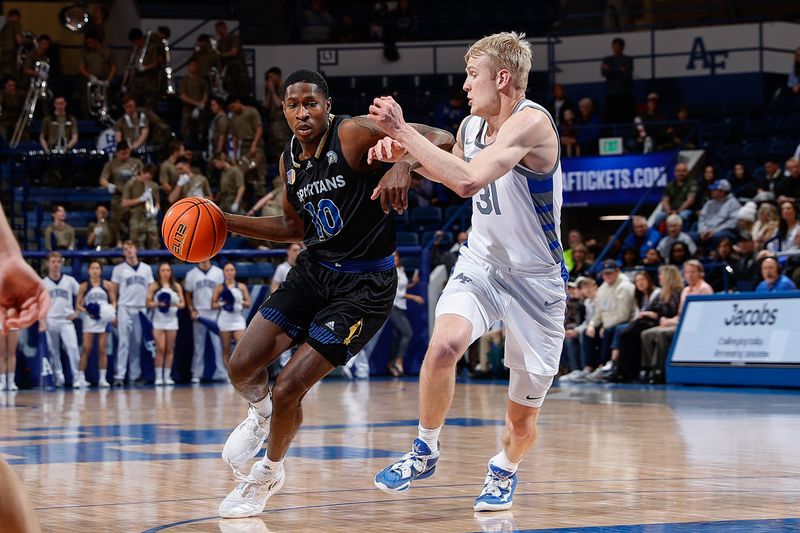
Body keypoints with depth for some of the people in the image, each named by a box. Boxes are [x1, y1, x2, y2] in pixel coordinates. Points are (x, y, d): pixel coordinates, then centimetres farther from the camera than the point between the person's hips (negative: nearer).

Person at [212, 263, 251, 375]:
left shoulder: (242, 287, 7)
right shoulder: (219, 288, 5)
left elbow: (248, 304, 6)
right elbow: (213, 305, 4)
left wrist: (240, 301, -11)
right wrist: (223, 303, -13)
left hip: (238, 319, 0)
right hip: (224, 319, 0)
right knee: (226, 350, 1)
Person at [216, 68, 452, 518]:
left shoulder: (355, 134, -16)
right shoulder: (290, 161, 6)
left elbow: (441, 139, -22)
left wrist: (403, 167, -42)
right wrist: (228, 223, 13)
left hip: (365, 284, -6)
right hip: (315, 270, 7)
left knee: (288, 389, -10)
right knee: (243, 366, -4)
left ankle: (270, 472, 18)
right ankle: (261, 414, 33)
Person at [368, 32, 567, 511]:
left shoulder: (531, 122, -24)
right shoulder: (472, 126, 0)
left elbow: (468, 181, -38)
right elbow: (453, 172, 23)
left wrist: (403, 131, -31)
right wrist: (405, 153, 2)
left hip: (536, 279, -5)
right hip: (481, 263, 5)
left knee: (523, 418, 5)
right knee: (444, 346, -27)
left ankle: (505, 470, 39)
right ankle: (426, 451, -7)